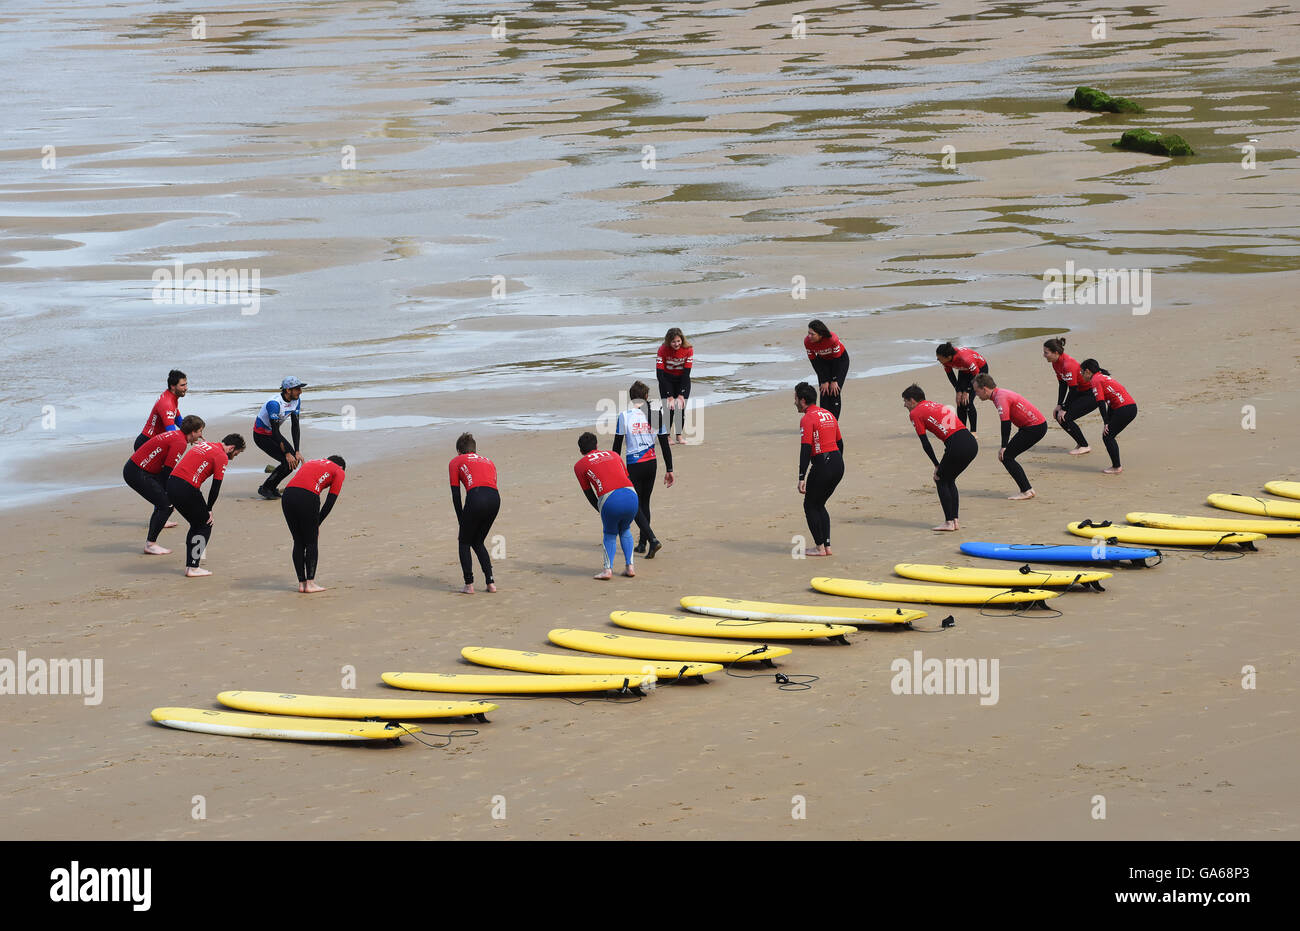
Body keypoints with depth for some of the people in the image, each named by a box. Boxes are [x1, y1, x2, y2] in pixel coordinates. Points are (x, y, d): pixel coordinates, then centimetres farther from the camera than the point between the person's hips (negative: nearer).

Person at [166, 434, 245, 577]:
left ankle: (190, 565, 21)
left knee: (197, 524, 21)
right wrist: (209, 510, 7)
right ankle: (193, 568, 2)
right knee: (205, 526, 6)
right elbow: (216, 487, -5)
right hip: (187, 489, -8)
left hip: (171, 485, 8)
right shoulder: (222, 457, -3)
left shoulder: (204, 445, 23)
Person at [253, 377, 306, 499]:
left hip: (273, 433, 8)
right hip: (261, 436, -8)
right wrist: (287, 453, -28)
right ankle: (265, 488, -3)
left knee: (295, 460, -4)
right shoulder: (274, 403, -31)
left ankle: (272, 488, 12)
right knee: (287, 461, -19)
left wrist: (297, 451, -11)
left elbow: (295, 427, -4)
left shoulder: (296, 401, -7)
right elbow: (275, 432, -29)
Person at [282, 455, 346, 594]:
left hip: (287, 495, 5)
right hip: (307, 498, -5)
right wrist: (318, 524, 16)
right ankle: (310, 583, 8)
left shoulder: (311, 463, 33)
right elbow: (330, 502, 9)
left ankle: (301, 583, 17)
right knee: (311, 543, 9)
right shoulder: (338, 471, 18)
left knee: (298, 542, 15)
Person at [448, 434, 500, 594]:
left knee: (464, 543, 14)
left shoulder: (456, 462, 21)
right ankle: (490, 582, 15)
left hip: (475, 497, -4)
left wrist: (462, 523, 20)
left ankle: (469, 585, 7)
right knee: (478, 542, 23)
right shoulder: (488, 462, 34)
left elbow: (456, 496, 15)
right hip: (495, 498, 4)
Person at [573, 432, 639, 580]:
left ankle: (608, 569, 4)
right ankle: (630, 566, 18)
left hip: (610, 500, -3)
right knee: (625, 530, 27)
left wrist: (601, 511, 32)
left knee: (610, 534, 20)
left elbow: (589, 494, 18)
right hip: (631, 495, 3)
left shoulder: (579, 465, 16)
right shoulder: (614, 455, 28)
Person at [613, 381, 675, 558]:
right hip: (652, 464, 4)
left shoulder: (625, 415, -7)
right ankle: (642, 543, 23)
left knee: (635, 505, 1)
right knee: (644, 502, 18)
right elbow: (664, 443, 4)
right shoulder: (656, 414, 1)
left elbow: (617, 445, -3)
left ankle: (652, 539, -16)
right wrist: (669, 470, 9)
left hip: (634, 465, -4)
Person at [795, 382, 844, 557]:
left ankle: (820, 547, 7)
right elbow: (840, 443, 19)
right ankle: (827, 546, 16)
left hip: (822, 464, -8)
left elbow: (806, 449, -18)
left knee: (810, 506, 8)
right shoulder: (828, 415, 15)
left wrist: (802, 478, -18)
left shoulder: (807, 419, -12)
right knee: (819, 505, 20)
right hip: (838, 463, 8)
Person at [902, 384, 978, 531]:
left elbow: (925, 444, 2)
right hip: (972, 443, 7)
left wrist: (937, 465, 10)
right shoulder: (934, 405, 28)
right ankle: (955, 521, 20)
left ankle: (949, 522, 7)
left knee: (941, 480, 12)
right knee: (950, 480, 22)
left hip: (957, 446, -7)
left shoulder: (915, 413, 6)